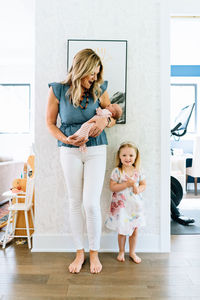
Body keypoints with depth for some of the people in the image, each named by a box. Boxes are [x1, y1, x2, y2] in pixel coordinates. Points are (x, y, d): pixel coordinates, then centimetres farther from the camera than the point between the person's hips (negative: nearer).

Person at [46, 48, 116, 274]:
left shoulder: (99, 90, 1)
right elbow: (50, 123, 4)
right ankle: (79, 253, 26)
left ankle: (94, 253, 19)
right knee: (75, 203, 7)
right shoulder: (57, 90, -2)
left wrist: (105, 120, -12)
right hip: (70, 151, 1)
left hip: (96, 150, 0)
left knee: (91, 203, -4)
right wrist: (66, 139, -13)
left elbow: (113, 117, 12)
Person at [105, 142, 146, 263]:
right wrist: (127, 184, -23)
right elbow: (113, 187, -15)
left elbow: (144, 184, 8)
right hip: (121, 205, -3)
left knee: (135, 230, 13)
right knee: (122, 231, 9)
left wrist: (138, 189, -13)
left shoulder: (137, 171, -1)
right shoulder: (117, 171, -10)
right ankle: (121, 252, 33)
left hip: (135, 205, 3)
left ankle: (132, 252, 35)